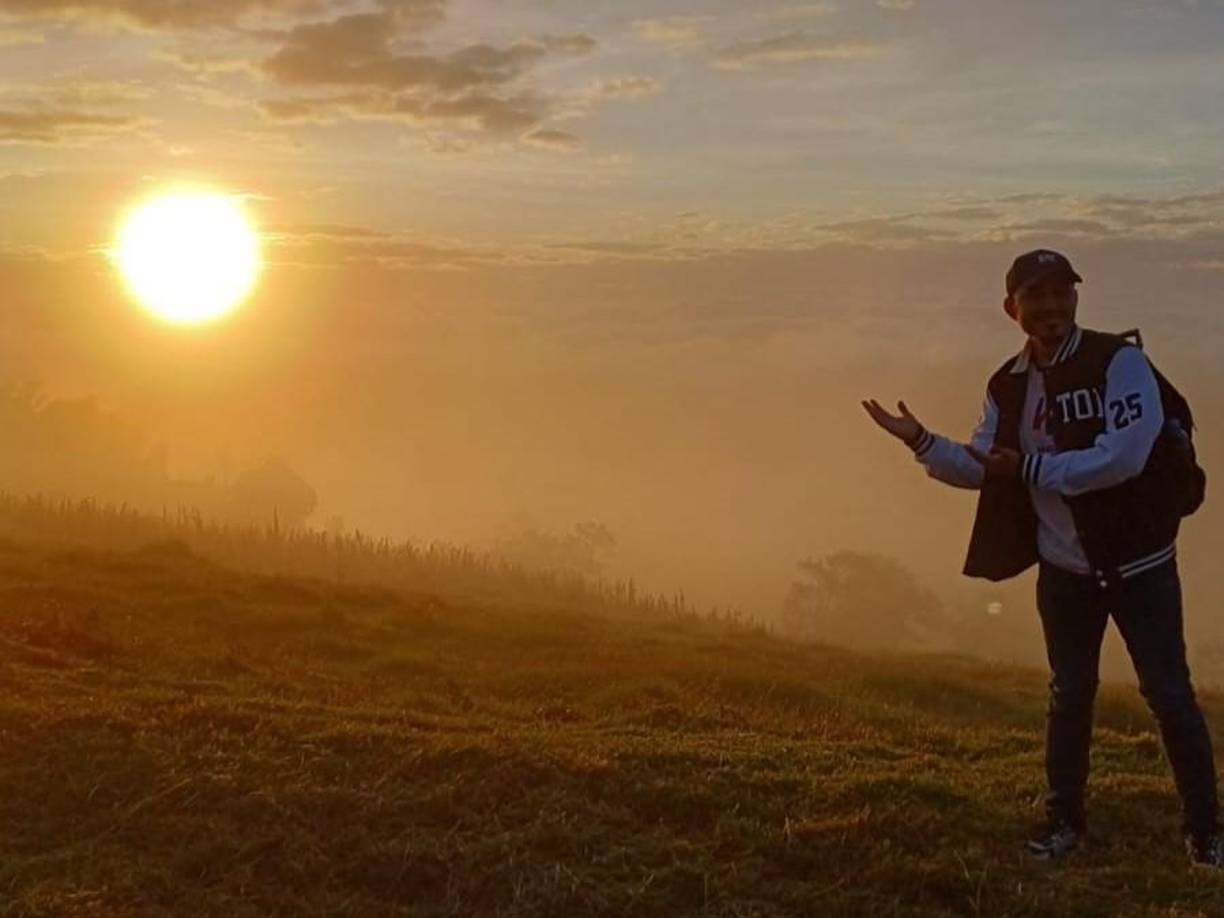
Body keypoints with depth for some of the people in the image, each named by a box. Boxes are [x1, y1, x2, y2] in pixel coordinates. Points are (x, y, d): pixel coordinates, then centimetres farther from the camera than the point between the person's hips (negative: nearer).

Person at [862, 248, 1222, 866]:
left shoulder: (1118, 362, -16)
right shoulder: (1008, 387, 2)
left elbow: (1123, 456, -26)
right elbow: (981, 468, 7)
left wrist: (1031, 468, -24)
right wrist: (920, 442, -7)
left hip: (1137, 560, -5)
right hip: (1064, 567, 5)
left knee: (1169, 694, 0)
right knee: (1068, 696, 15)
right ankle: (1065, 819, 28)